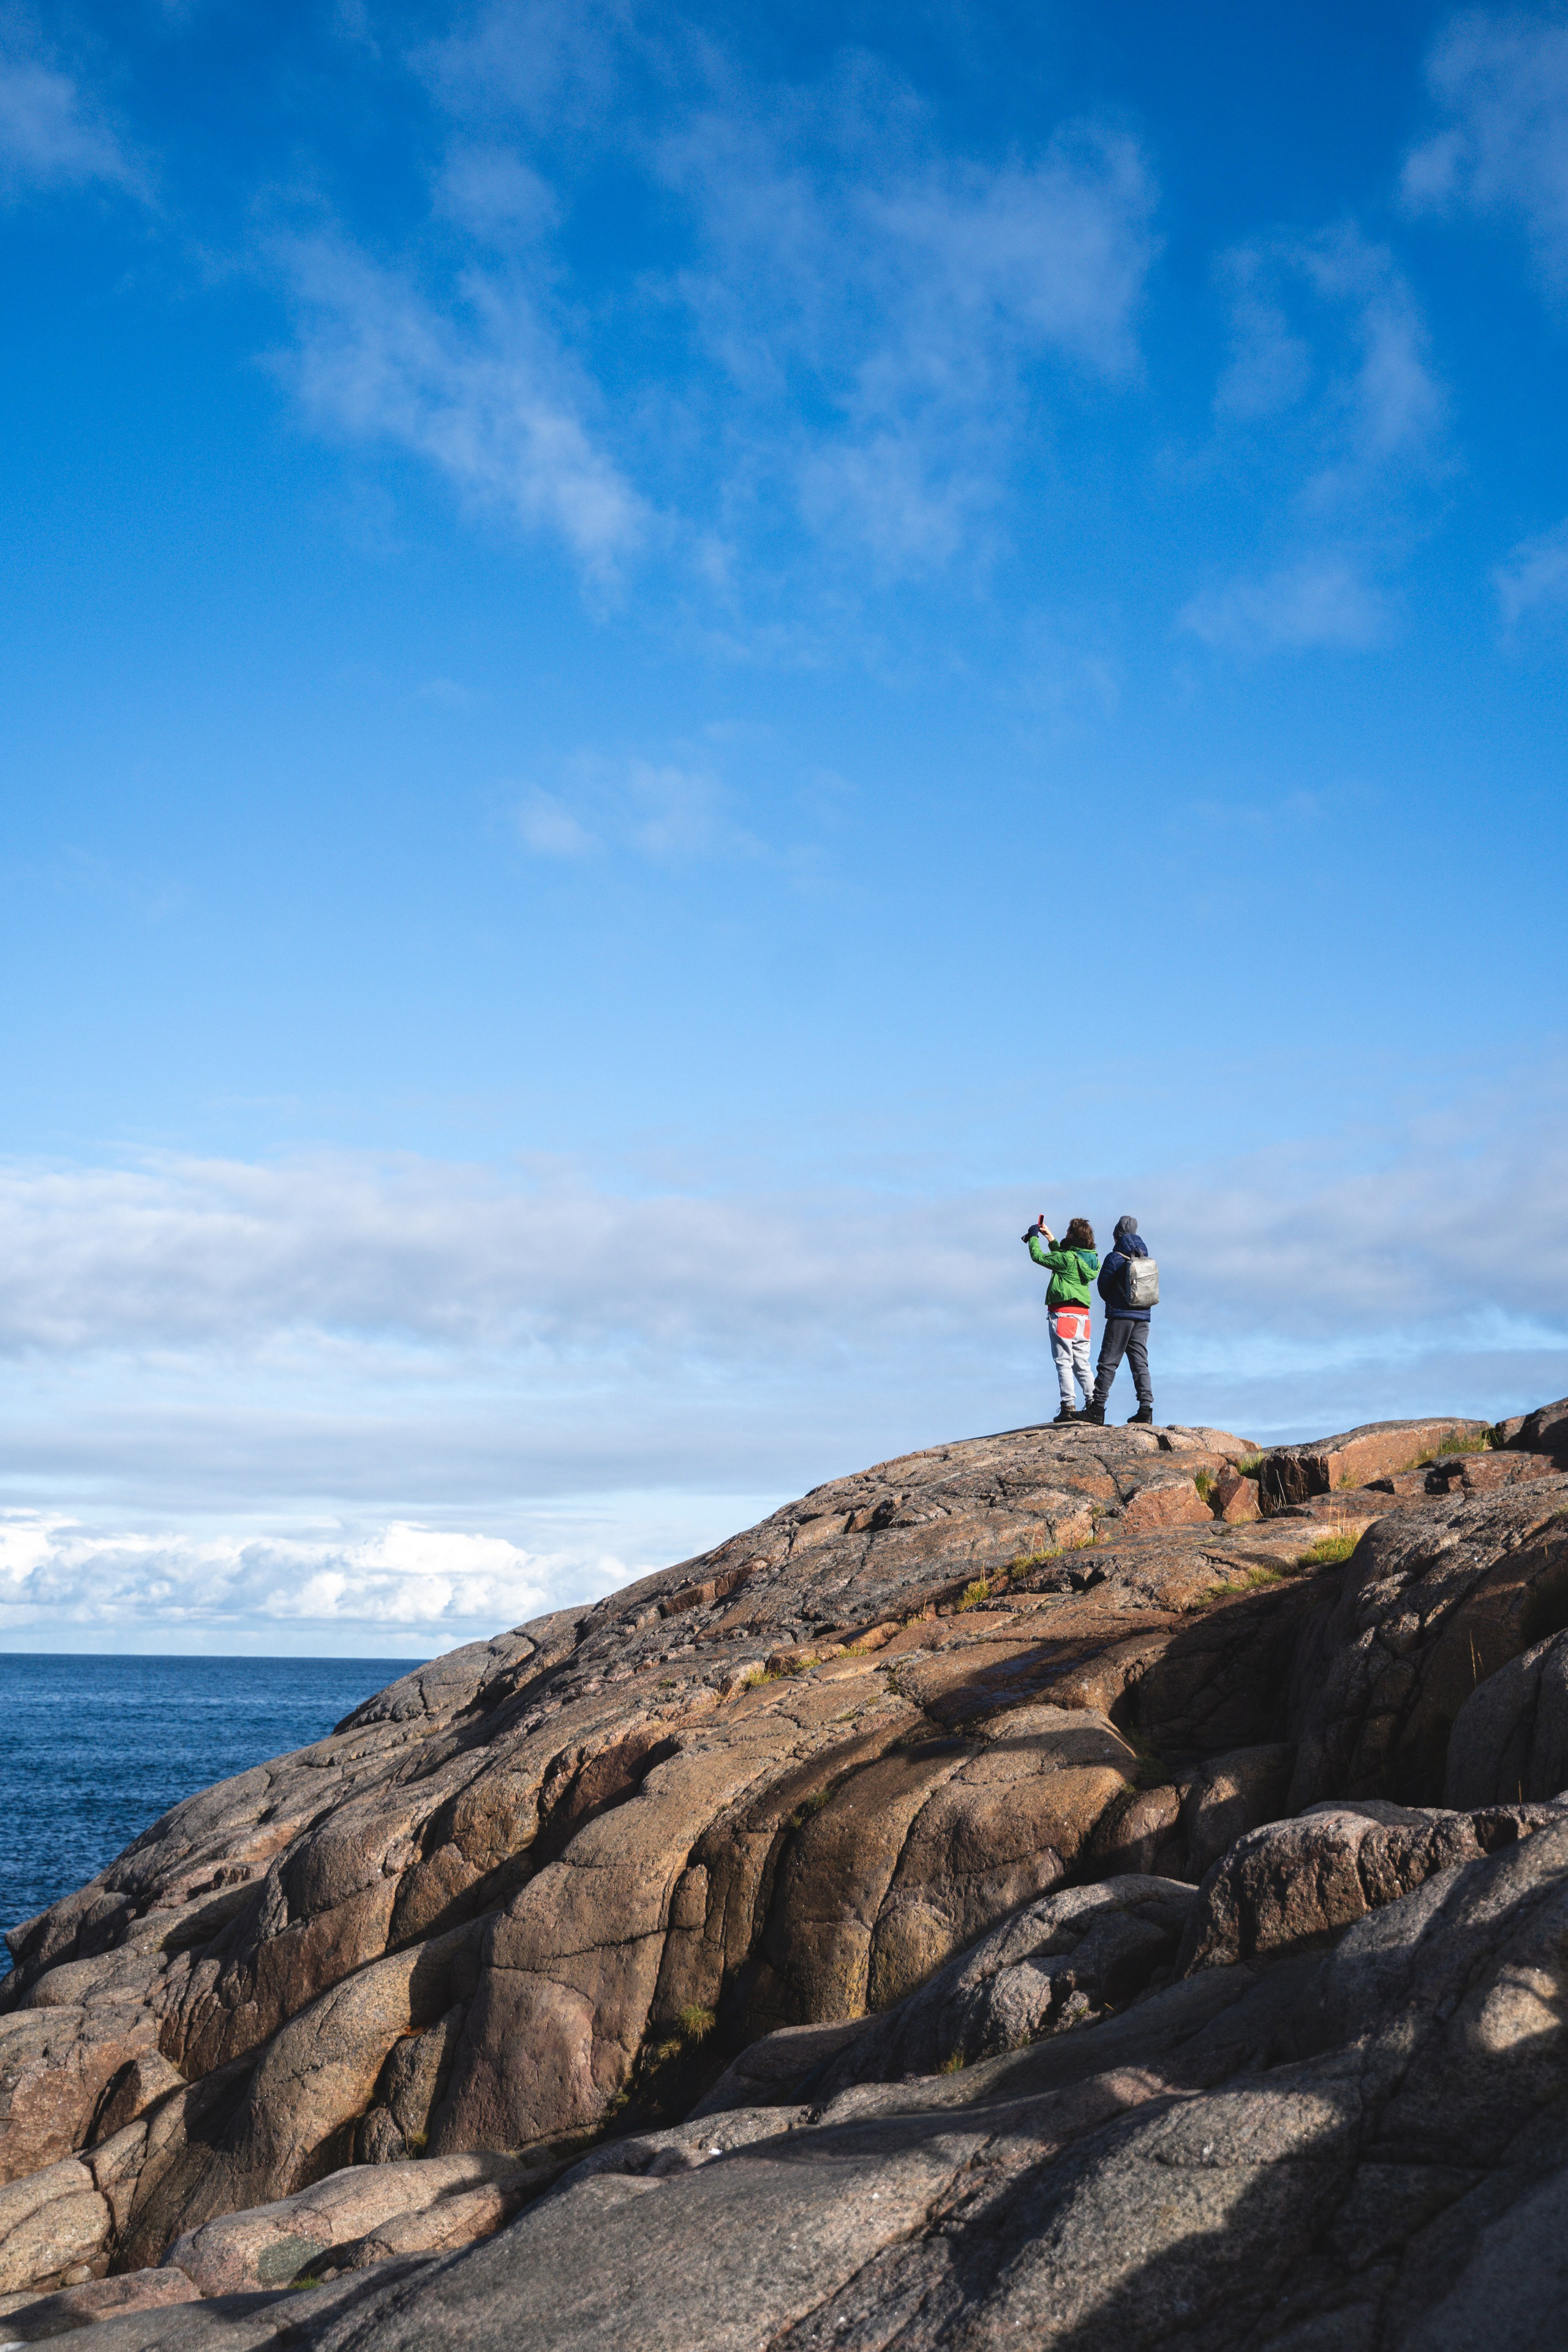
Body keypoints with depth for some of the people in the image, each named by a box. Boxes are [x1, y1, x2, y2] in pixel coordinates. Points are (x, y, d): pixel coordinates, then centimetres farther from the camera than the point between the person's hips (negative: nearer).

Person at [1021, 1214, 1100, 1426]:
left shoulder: (1067, 1258, -13)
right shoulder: (1089, 1259, 11)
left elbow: (1039, 1257, -5)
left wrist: (1034, 1237, 11)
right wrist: (1051, 1239, 33)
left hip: (1064, 1313, -8)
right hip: (1083, 1315, 8)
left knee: (1064, 1362, -7)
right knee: (1082, 1363, 10)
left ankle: (1068, 1406, -13)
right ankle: (1092, 1404, 4)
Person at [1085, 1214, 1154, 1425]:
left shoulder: (1115, 1258, -7)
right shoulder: (1146, 1258, 10)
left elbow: (1103, 1288, -2)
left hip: (1120, 1316, -5)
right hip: (1143, 1316, 5)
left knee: (1108, 1362, -3)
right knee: (1140, 1363, 6)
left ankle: (1097, 1410, -5)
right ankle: (1146, 1407, -3)